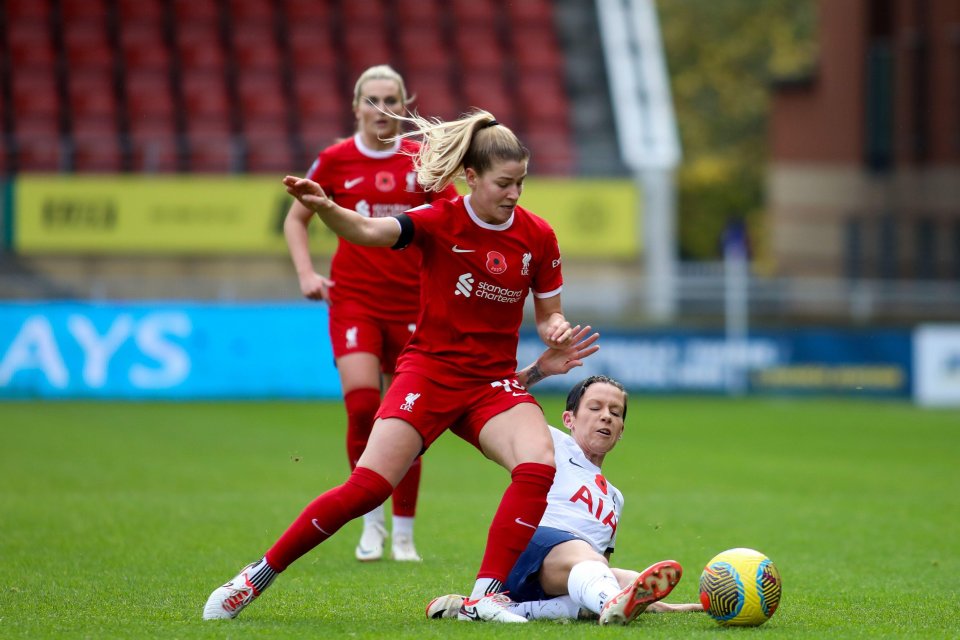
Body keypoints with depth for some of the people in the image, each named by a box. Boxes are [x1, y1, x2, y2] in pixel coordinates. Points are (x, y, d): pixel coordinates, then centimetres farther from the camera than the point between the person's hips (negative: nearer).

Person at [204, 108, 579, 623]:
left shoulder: (537, 237, 0)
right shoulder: (441, 221, -11)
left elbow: (547, 315, 11)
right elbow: (368, 230, -27)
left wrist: (558, 331, -13)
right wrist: (324, 208, -47)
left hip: (493, 381, 3)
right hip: (429, 368, -3)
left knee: (539, 466, -25)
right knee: (368, 486, -15)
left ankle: (485, 597, -18)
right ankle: (259, 575, 1)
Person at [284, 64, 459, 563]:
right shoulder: (335, 160, 1)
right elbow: (296, 220, 14)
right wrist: (306, 273, 0)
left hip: (411, 303, 1)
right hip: (354, 300, -1)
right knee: (362, 403, -19)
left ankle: (403, 535, 16)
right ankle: (372, 522, -2)